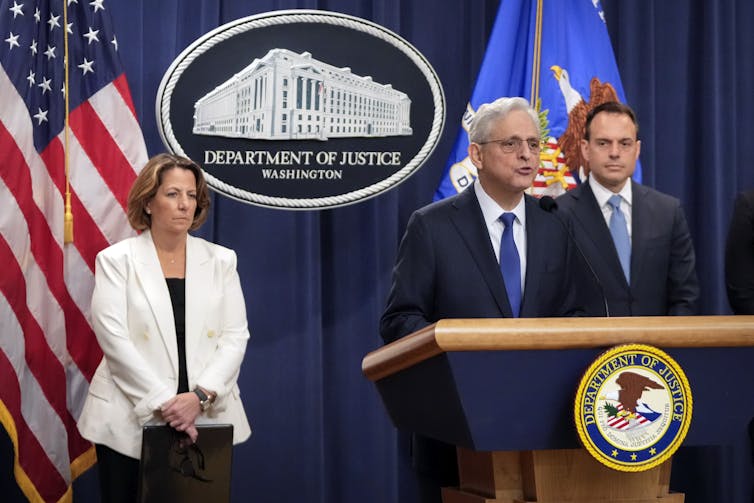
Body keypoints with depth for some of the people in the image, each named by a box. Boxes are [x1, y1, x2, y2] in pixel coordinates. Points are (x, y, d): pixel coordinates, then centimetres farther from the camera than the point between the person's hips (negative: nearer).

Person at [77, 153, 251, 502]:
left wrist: (201, 396, -14)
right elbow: (114, 338, -9)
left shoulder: (220, 261, 8)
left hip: (206, 421, 2)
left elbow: (235, 336, 2)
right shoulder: (117, 260, 1)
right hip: (130, 421, -2)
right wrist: (163, 402, -17)